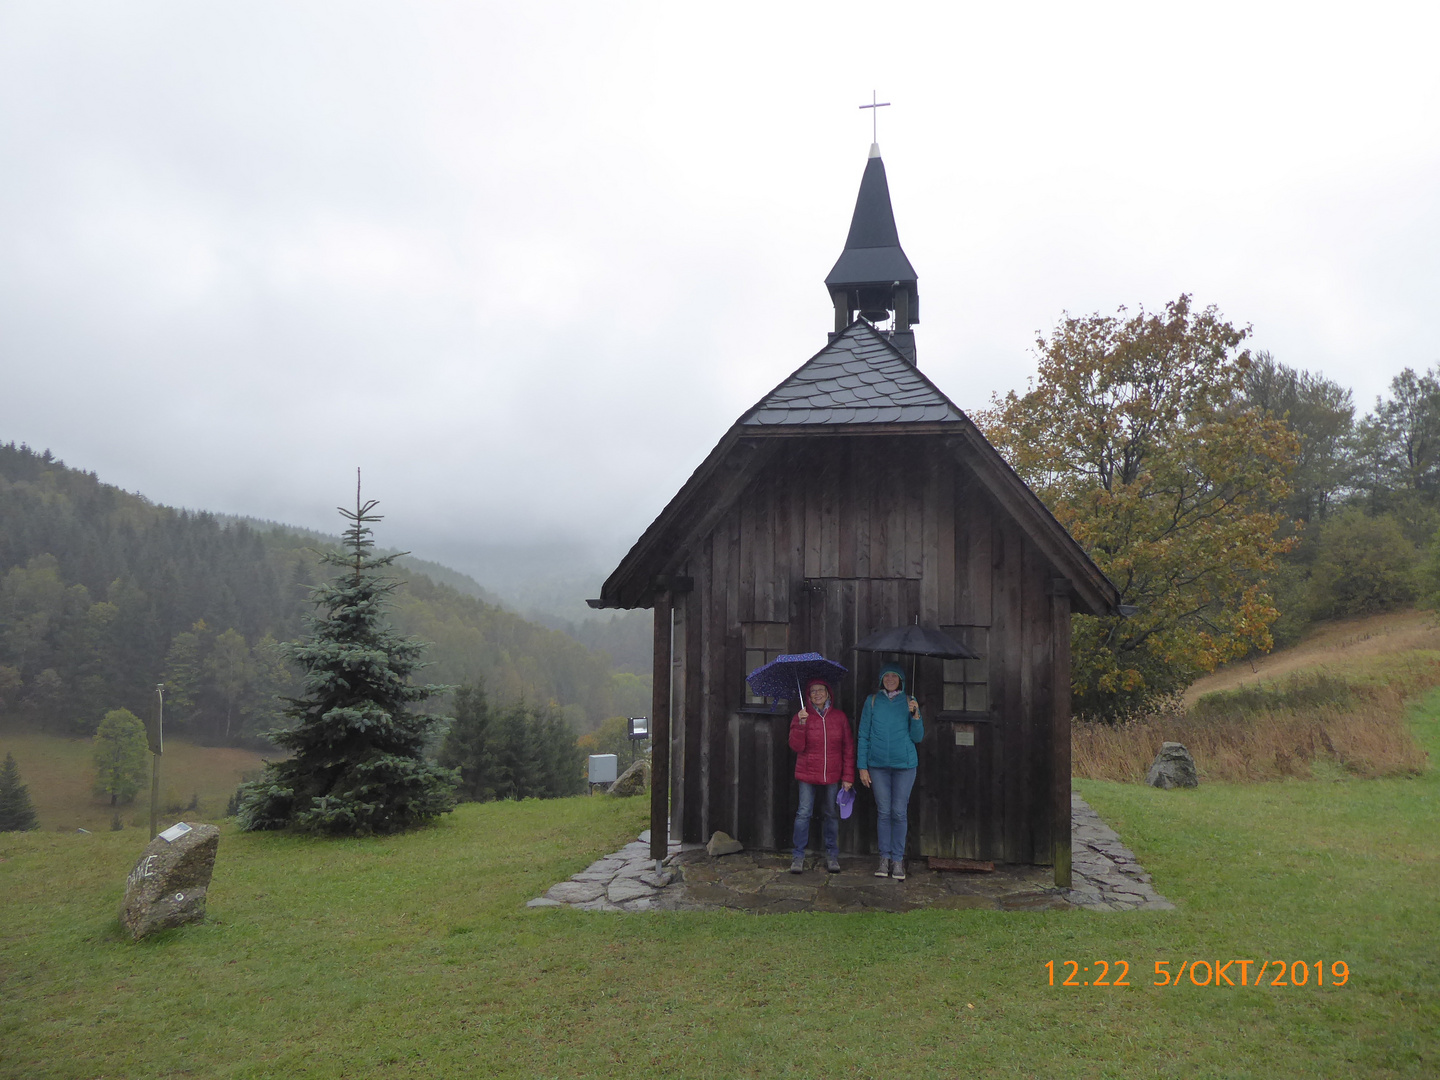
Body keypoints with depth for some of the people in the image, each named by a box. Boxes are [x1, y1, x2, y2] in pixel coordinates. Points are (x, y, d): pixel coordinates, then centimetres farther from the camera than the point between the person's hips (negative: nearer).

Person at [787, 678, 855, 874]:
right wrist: (801, 724, -22)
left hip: (832, 776, 1)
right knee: (804, 813, -5)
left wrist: (848, 777, 0)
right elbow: (796, 747, -8)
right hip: (808, 774, -1)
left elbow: (849, 749, 5)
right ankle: (798, 856, 4)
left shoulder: (840, 717, 4)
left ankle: (832, 855, 18)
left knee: (831, 814, 7)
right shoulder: (801, 717, 1)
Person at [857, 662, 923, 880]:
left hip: (904, 764, 0)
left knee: (899, 812, 1)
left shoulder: (909, 702, 4)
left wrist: (915, 715, -13)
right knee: (884, 812, 4)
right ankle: (885, 858, 12)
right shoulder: (872, 701, 4)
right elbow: (864, 735, 6)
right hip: (878, 765, 1)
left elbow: (917, 737, 4)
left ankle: (898, 860, 8)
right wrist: (862, 766, 1)